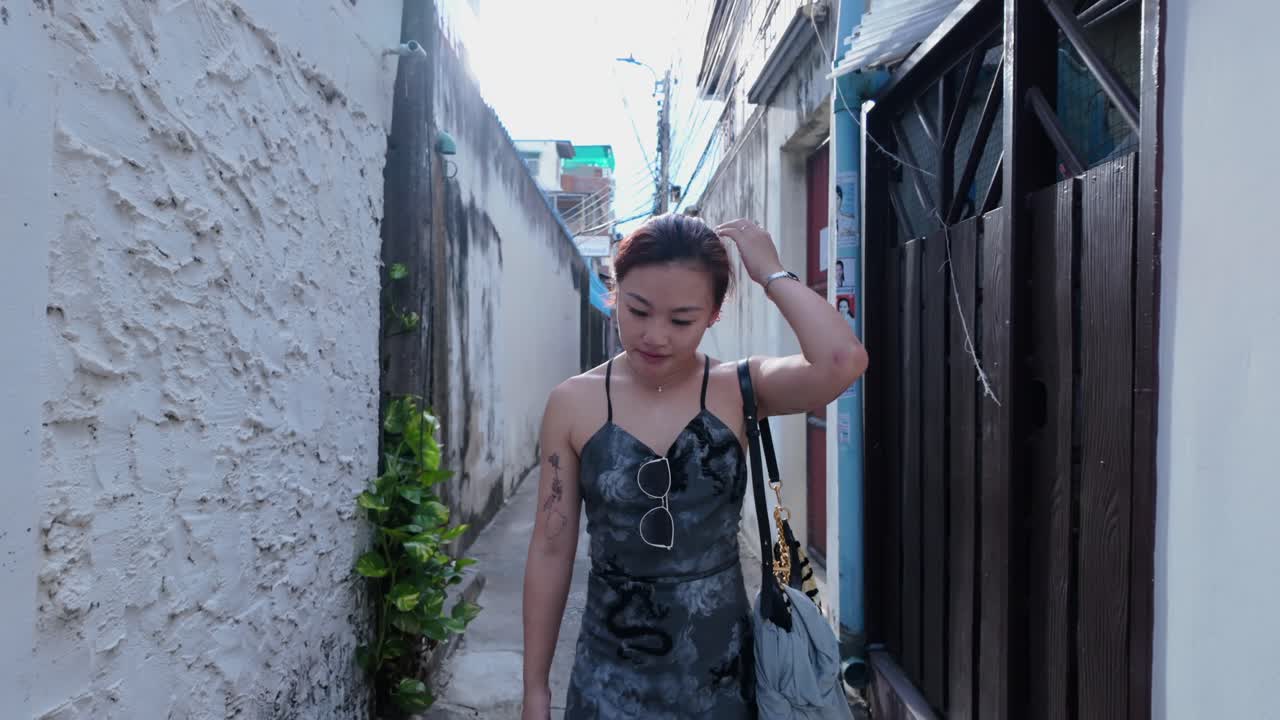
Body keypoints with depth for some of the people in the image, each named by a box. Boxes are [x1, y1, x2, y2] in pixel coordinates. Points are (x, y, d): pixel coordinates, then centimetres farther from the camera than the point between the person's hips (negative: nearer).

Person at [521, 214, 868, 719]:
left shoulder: (739, 391, -9)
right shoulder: (573, 404, -8)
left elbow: (844, 361, -29)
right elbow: (551, 550, -3)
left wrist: (770, 272, -17)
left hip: (720, 668, 1)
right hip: (610, 673, 0)